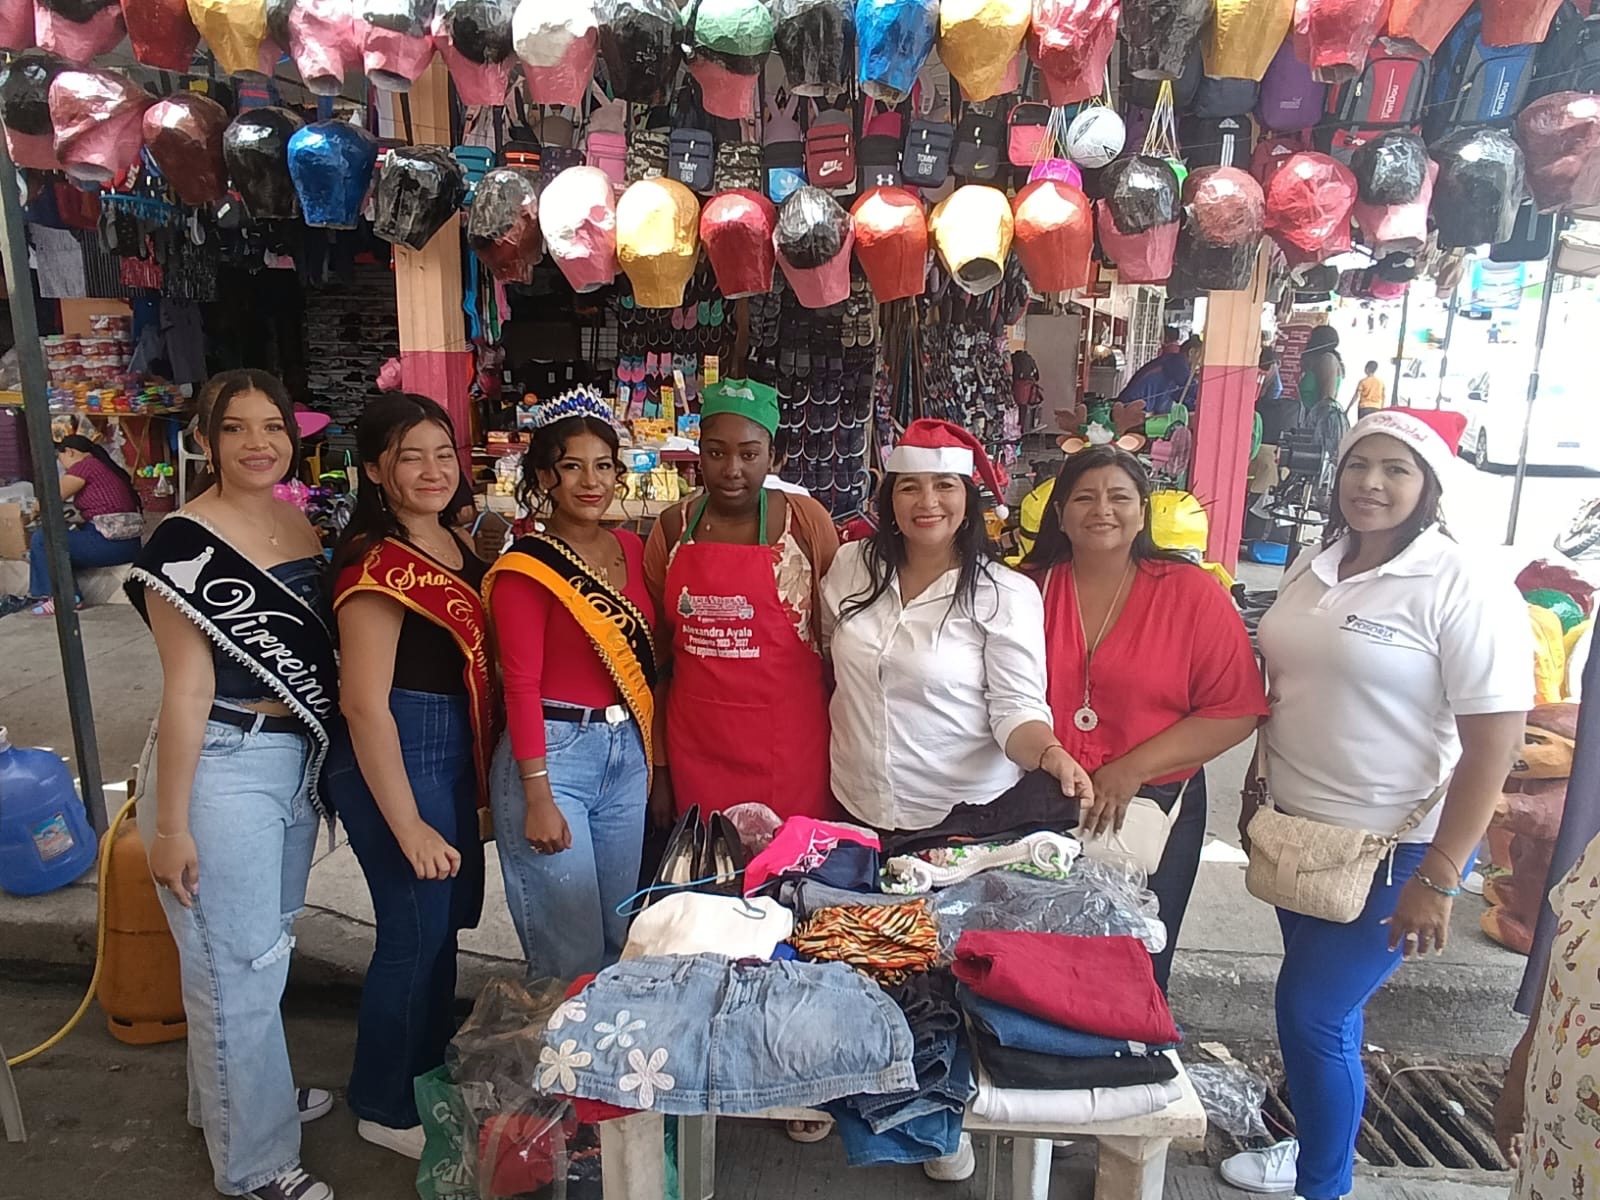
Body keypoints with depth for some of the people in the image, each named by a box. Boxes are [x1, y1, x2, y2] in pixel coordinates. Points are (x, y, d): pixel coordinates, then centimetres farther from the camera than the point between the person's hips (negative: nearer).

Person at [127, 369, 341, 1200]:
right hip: (220, 766, -7)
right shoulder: (186, 543, -15)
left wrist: (320, 763, 14)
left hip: (295, 759, 7)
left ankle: (234, 1092, 46)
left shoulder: (300, 524, 6)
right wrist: (170, 824, -14)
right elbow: (187, 687, -17)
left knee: (267, 943, 23)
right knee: (238, 968, 6)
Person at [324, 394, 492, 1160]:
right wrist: (408, 825, -21)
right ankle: (384, 1107, 29)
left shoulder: (458, 544, 6)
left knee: (447, 916, 21)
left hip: (454, 753, 9)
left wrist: (482, 780, 17)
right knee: (415, 928, 5)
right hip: (395, 758, -9)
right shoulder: (377, 562, -20)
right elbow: (364, 703, -22)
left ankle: (428, 1071, 44)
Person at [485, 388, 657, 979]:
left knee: (623, 937, 17)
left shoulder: (630, 548, 8)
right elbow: (521, 685, -12)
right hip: (552, 754, -6)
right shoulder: (526, 566, -10)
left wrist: (654, 754, 10)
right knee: (569, 951, 4)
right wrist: (538, 798, -14)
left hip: (628, 753, 6)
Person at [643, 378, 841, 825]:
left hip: (789, 750, -2)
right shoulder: (672, 529, 2)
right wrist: (658, 764, 8)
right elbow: (658, 656, 8)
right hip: (695, 749, 3)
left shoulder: (806, 520, -5)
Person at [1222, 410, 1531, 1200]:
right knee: (1322, 1002, 18)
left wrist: (1438, 878, -18)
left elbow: (1493, 743, -17)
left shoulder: (1465, 593, -16)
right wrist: (1260, 791, 16)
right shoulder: (1314, 566, 4)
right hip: (1301, 831, 6)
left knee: (1312, 1009, 0)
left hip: (1395, 848, -6)